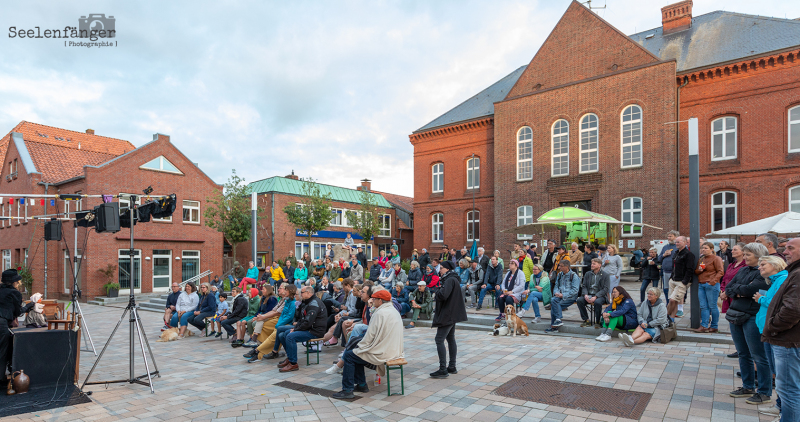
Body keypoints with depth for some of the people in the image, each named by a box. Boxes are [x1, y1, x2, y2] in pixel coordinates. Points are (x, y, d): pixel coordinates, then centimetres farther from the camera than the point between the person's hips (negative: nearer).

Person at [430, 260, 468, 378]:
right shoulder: (452, 279, 15)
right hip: (452, 315, 11)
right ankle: (452, 367, 22)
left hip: (447, 315, -11)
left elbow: (443, 295, -30)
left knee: (439, 339, -10)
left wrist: (436, 292, -10)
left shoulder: (450, 280, -17)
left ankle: (443, 370, -9)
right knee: (450, 339, 15)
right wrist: (438, 292, 3)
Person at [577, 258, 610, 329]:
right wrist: (585, 295, -12)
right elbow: (584, 286, 10)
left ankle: (597, 322, -15)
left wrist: (595, 297, -19)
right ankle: (586, 320, -12)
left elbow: (606, 289, -8)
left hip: (600, 296, -4)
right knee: (579, 300, -25)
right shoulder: (588, 274, 13)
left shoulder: (605, 275, 0)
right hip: (589, 295, 4)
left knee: (597, 302, -37)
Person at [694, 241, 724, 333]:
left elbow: (720, 272, -10)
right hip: (701, 285, 7)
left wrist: (713, 281, -18)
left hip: (711, 285, -7)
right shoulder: (702, 259, 18)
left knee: (712, 306, 0)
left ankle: (714, 326, 10)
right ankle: (704, 326, 6)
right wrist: (699, 270, -1)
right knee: (703, 306, 4)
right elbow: (696, 271, 22)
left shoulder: (716, 258, -3)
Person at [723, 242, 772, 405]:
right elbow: (728, 288, 7)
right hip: (736, 315, 8)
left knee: (758, 356, 1)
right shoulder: (743, 270, 13)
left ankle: (764, 393, 12)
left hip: (752, 317, -8)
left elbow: (750, 289, -22)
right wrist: (739, 292, -12)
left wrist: (733, 289, -5)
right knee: (743, 354, 16)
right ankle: (748, 387, 28)